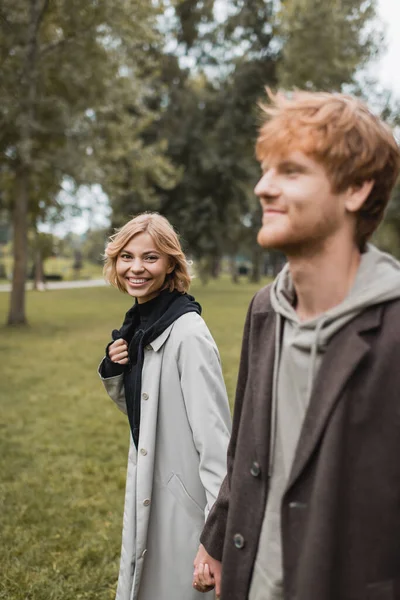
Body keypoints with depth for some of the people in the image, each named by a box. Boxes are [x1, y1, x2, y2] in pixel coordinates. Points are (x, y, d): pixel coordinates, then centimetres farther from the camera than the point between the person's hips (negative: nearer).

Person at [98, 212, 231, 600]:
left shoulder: (187, 332, -21)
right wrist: (113, 371, -5)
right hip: (148, 486, 8)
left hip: (184, 494, -8)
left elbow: (214, 431, -23)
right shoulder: (138, 324, 4)